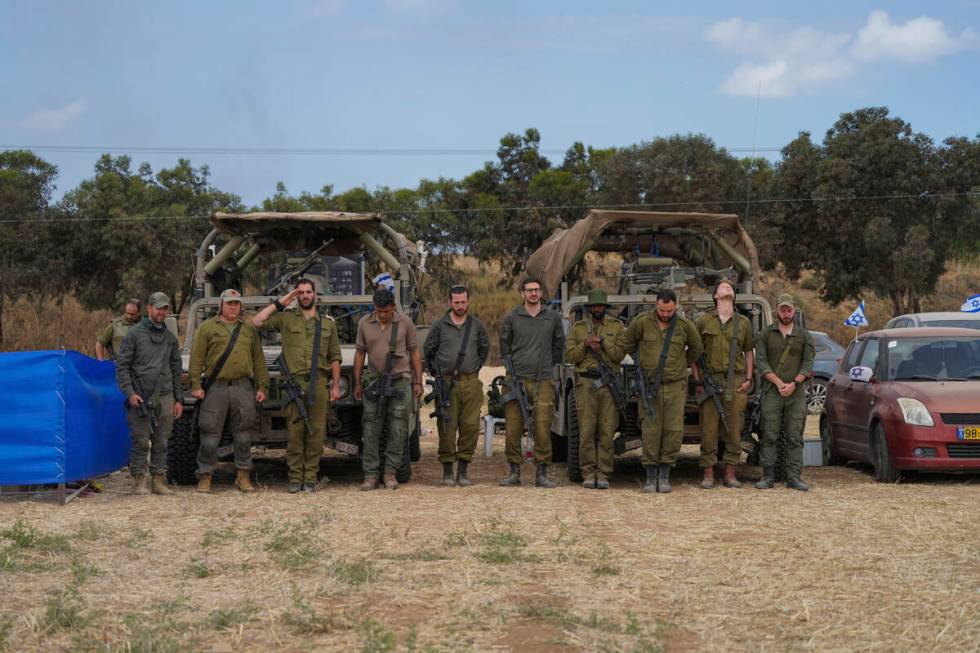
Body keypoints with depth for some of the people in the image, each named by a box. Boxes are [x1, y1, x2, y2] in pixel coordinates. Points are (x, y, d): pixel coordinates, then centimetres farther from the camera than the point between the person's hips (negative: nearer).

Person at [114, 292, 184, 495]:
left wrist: (178, 399, 13)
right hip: (141, 397, -4)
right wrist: (129, 393, -12)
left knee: (161, 441, 5)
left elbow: (176, 369, 20)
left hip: (165, 396, 4)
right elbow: (121, 365, -2)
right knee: (140, 441, -3)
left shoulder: (170, 338, 16)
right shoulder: (134, 334, 1)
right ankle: (139, 481, 3)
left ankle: (159, 481, 9)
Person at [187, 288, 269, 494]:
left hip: (243, 388, 3)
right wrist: (195, 385, -7)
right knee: (210, 435, -1)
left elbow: (258, 360, 15)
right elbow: (197, 358, 1)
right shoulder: (207, 327, 6)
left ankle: (243, 476, 11)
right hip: (215, 388, -3)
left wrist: (262, 386, 7)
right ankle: (205, 477, 6)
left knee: (243, 436, 4)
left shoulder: (249, 330, 16)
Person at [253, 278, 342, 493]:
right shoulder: (286, 318, 11)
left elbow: (334, 357, 13)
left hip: (319, 383, 1)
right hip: (294, 382, -1)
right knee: (295, 431, -2)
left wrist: (336, 385, 5)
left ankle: (311, 477, 5)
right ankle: (295, 477, 4)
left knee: (316, 432, 0)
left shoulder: (328, 323, 14)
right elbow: (256, 322, -3)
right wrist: (279, 304, 4)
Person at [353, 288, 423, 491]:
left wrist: (418, 383, 0)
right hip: (374, 382, 2)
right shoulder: (365, 324, 4)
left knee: (397, 430, -4)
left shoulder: (405, 323, -1)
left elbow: (415, 353, 4)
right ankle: (370, 474, 3)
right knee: (371, 430, -1)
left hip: (400, 381, -1)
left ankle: (390, 473, 3)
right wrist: (357, 384, 8)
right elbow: (359, 354, 11)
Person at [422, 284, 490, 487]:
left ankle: (463, 470, 6)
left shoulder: (476, 325, 10)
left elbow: (484, 349, 23)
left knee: (470, 426, -3)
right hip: (446, 384, -2)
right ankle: (447, 471, 3)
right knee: (447, 427, -4)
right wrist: (435, 372, 12)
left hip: (471, 383, 2)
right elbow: (428, 350, 13)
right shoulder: (440, 325, 4)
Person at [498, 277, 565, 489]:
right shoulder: (512, 318, 5)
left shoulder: (553, 317, 9)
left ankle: (542, 473, 4)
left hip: (544, 381, 0)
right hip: (517, 379, 0)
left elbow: (559, 344, 18)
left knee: (543, 428, -4)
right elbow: (504, 344, 14)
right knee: (513, 427, -2)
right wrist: (511, 366, 8)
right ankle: (514, 471, 7)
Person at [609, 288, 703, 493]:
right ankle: (651, 477, 7)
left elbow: (697, 348, 18)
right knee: (651, 431, -3)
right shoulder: (642, 322, -3)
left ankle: (664, 476, 7)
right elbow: (624, 344, 9)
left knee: (674, 430, -4)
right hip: (649, 386, -1)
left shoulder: (684, 325, 1)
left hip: (675, 386, 1)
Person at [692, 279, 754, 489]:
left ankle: (730, 474, 9)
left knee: (734, 429, 2)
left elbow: (749, 352, 16)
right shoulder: (703, 321, 6)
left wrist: (748, 379, 6)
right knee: (709, 429, -2)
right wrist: (698, 381, 1)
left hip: (736, 382, 2)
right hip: (710, 380, -2)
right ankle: (708, 474, 4)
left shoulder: (743, 322, 11)